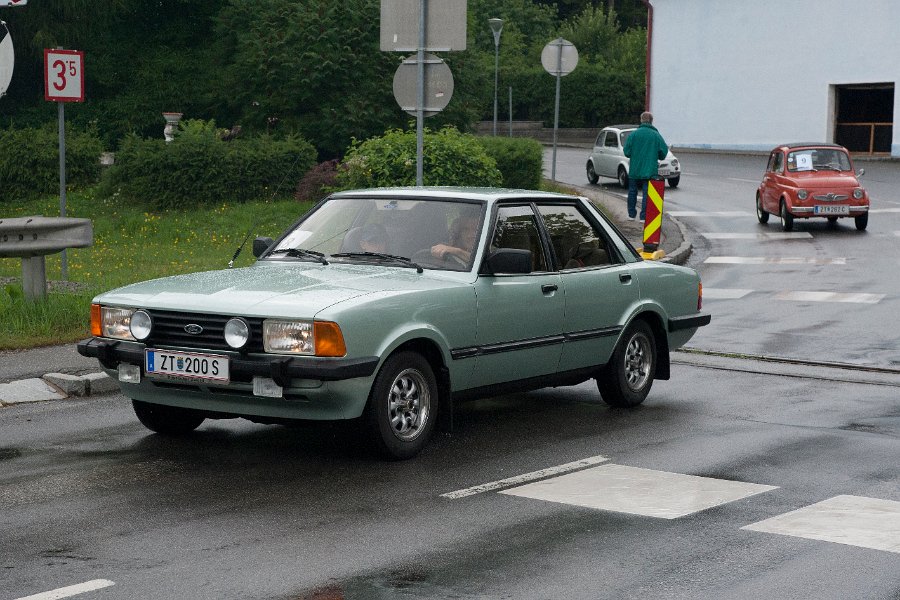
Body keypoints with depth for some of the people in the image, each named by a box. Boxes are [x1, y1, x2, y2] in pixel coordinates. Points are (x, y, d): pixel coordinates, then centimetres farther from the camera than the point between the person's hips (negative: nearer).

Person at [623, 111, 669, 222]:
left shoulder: (634, 134, -4)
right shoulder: (656, 135, -2)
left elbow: (627, 151, -6)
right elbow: (664, 151, -2)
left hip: (634, 170, 1)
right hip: (650, 170, -1)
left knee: (632, 192, 15)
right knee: (647, 193, 2)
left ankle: (631, 214, 22)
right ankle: (644, 216, -2)